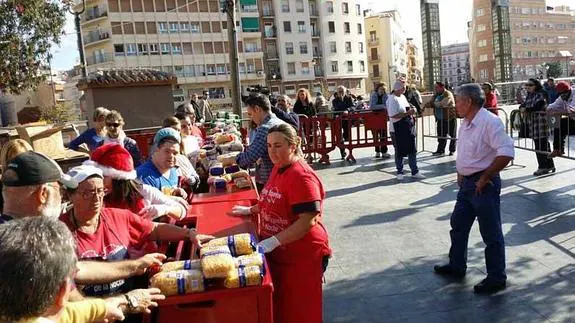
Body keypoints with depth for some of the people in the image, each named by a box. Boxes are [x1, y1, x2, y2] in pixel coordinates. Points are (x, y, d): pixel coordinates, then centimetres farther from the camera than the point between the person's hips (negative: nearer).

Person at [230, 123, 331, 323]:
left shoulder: (302, 177, -22)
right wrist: (251, 210, 21)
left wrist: (273, 242, -30)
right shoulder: (278, 168, 7)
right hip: (277, 254, 8)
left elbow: (307, 221, -28)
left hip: (301, 257, -8)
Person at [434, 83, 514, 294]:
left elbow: (506, 153, -26)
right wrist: (460, 173, 11)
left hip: (483, 185, -10)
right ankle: (457, 266, 35)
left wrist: (485, 178, -21)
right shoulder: (466, 123, 10)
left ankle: (497, 278, 17)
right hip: (466, 183, 10)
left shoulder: (490, 122, -19)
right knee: (458, 225, 19)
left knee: (491, 233, 3)